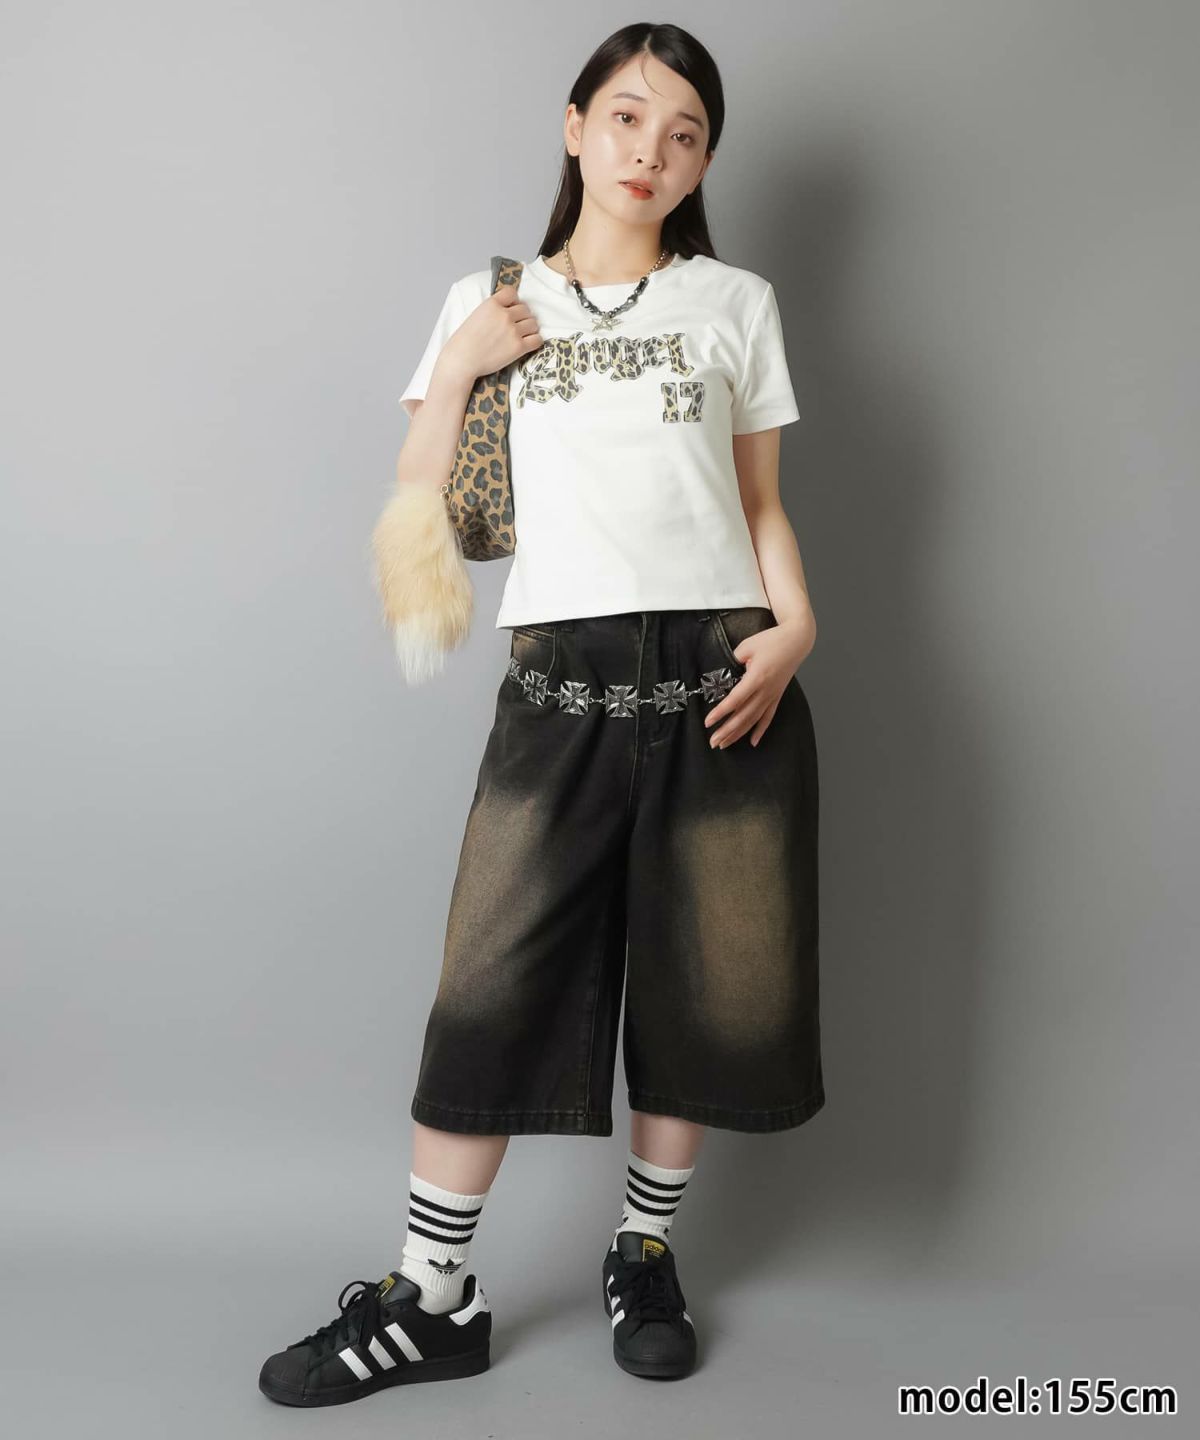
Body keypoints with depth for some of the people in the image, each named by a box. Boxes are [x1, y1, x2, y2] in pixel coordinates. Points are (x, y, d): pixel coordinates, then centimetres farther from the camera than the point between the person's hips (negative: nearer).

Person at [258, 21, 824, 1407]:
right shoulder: (489, 301, 13)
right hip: (559, 679, -1)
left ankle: (644, 1254, 27)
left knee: (704, 984, 5)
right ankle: (432, 1300, 13)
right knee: (493, 985, -3)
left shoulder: (735, 303, 14)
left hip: (720, 674, 1)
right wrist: (458, 365, -3)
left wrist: (794, 626, -6)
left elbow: (761, 504, 12)